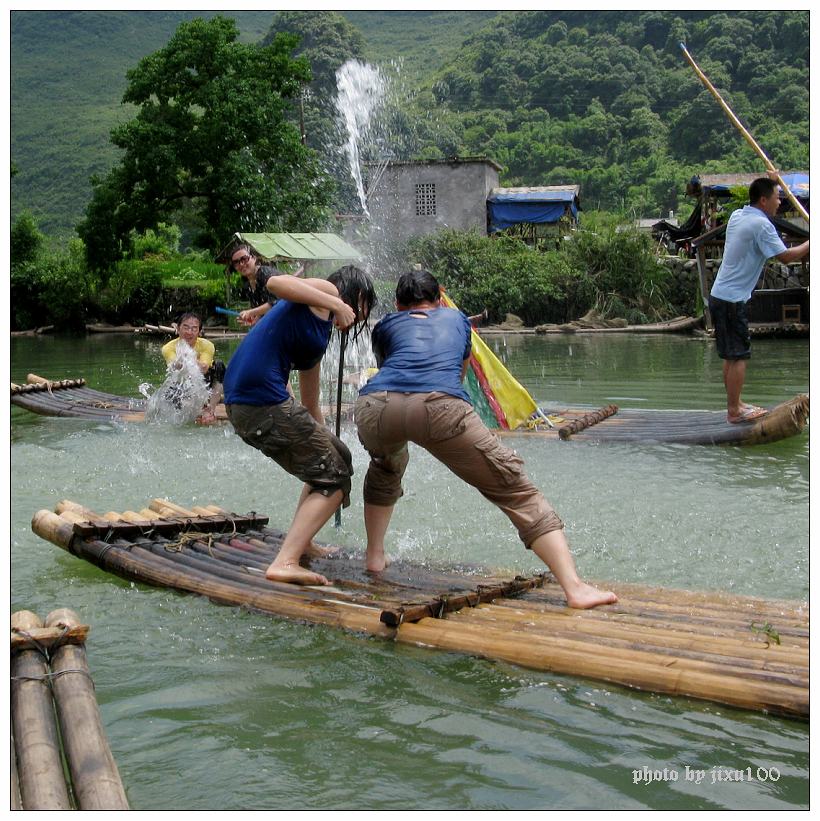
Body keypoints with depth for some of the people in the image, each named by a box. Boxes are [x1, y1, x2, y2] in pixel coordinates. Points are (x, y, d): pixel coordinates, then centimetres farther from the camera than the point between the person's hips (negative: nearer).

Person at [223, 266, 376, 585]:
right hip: (263, 399, -10)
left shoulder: (317, 338, 27)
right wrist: (335, 304, -14)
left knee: (337, 456, 24)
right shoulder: (329, 292, 3)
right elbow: (276, 283, -18)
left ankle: (300, 543, 31)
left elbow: (310, 405, 31)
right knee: (334, 477, 0)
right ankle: (285, 563, -11)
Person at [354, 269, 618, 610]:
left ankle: (375, 556, 39)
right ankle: (575, 588, -9)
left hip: (376, 405, 3)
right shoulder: (456, 319, 36)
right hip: (440, 406, -2)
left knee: (385, 467, 38)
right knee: (514, 489, 2)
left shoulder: (384, 326, 33)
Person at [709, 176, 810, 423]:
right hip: (733, 300, -9)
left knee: (731, 355, 16)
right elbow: (786, 256, -18)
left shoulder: (737, 216, 10)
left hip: (719, 295, 9)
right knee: (738, 356, -2)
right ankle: (734, 411, 3)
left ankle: (735, 403, 24)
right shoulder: (760, 225, -16)